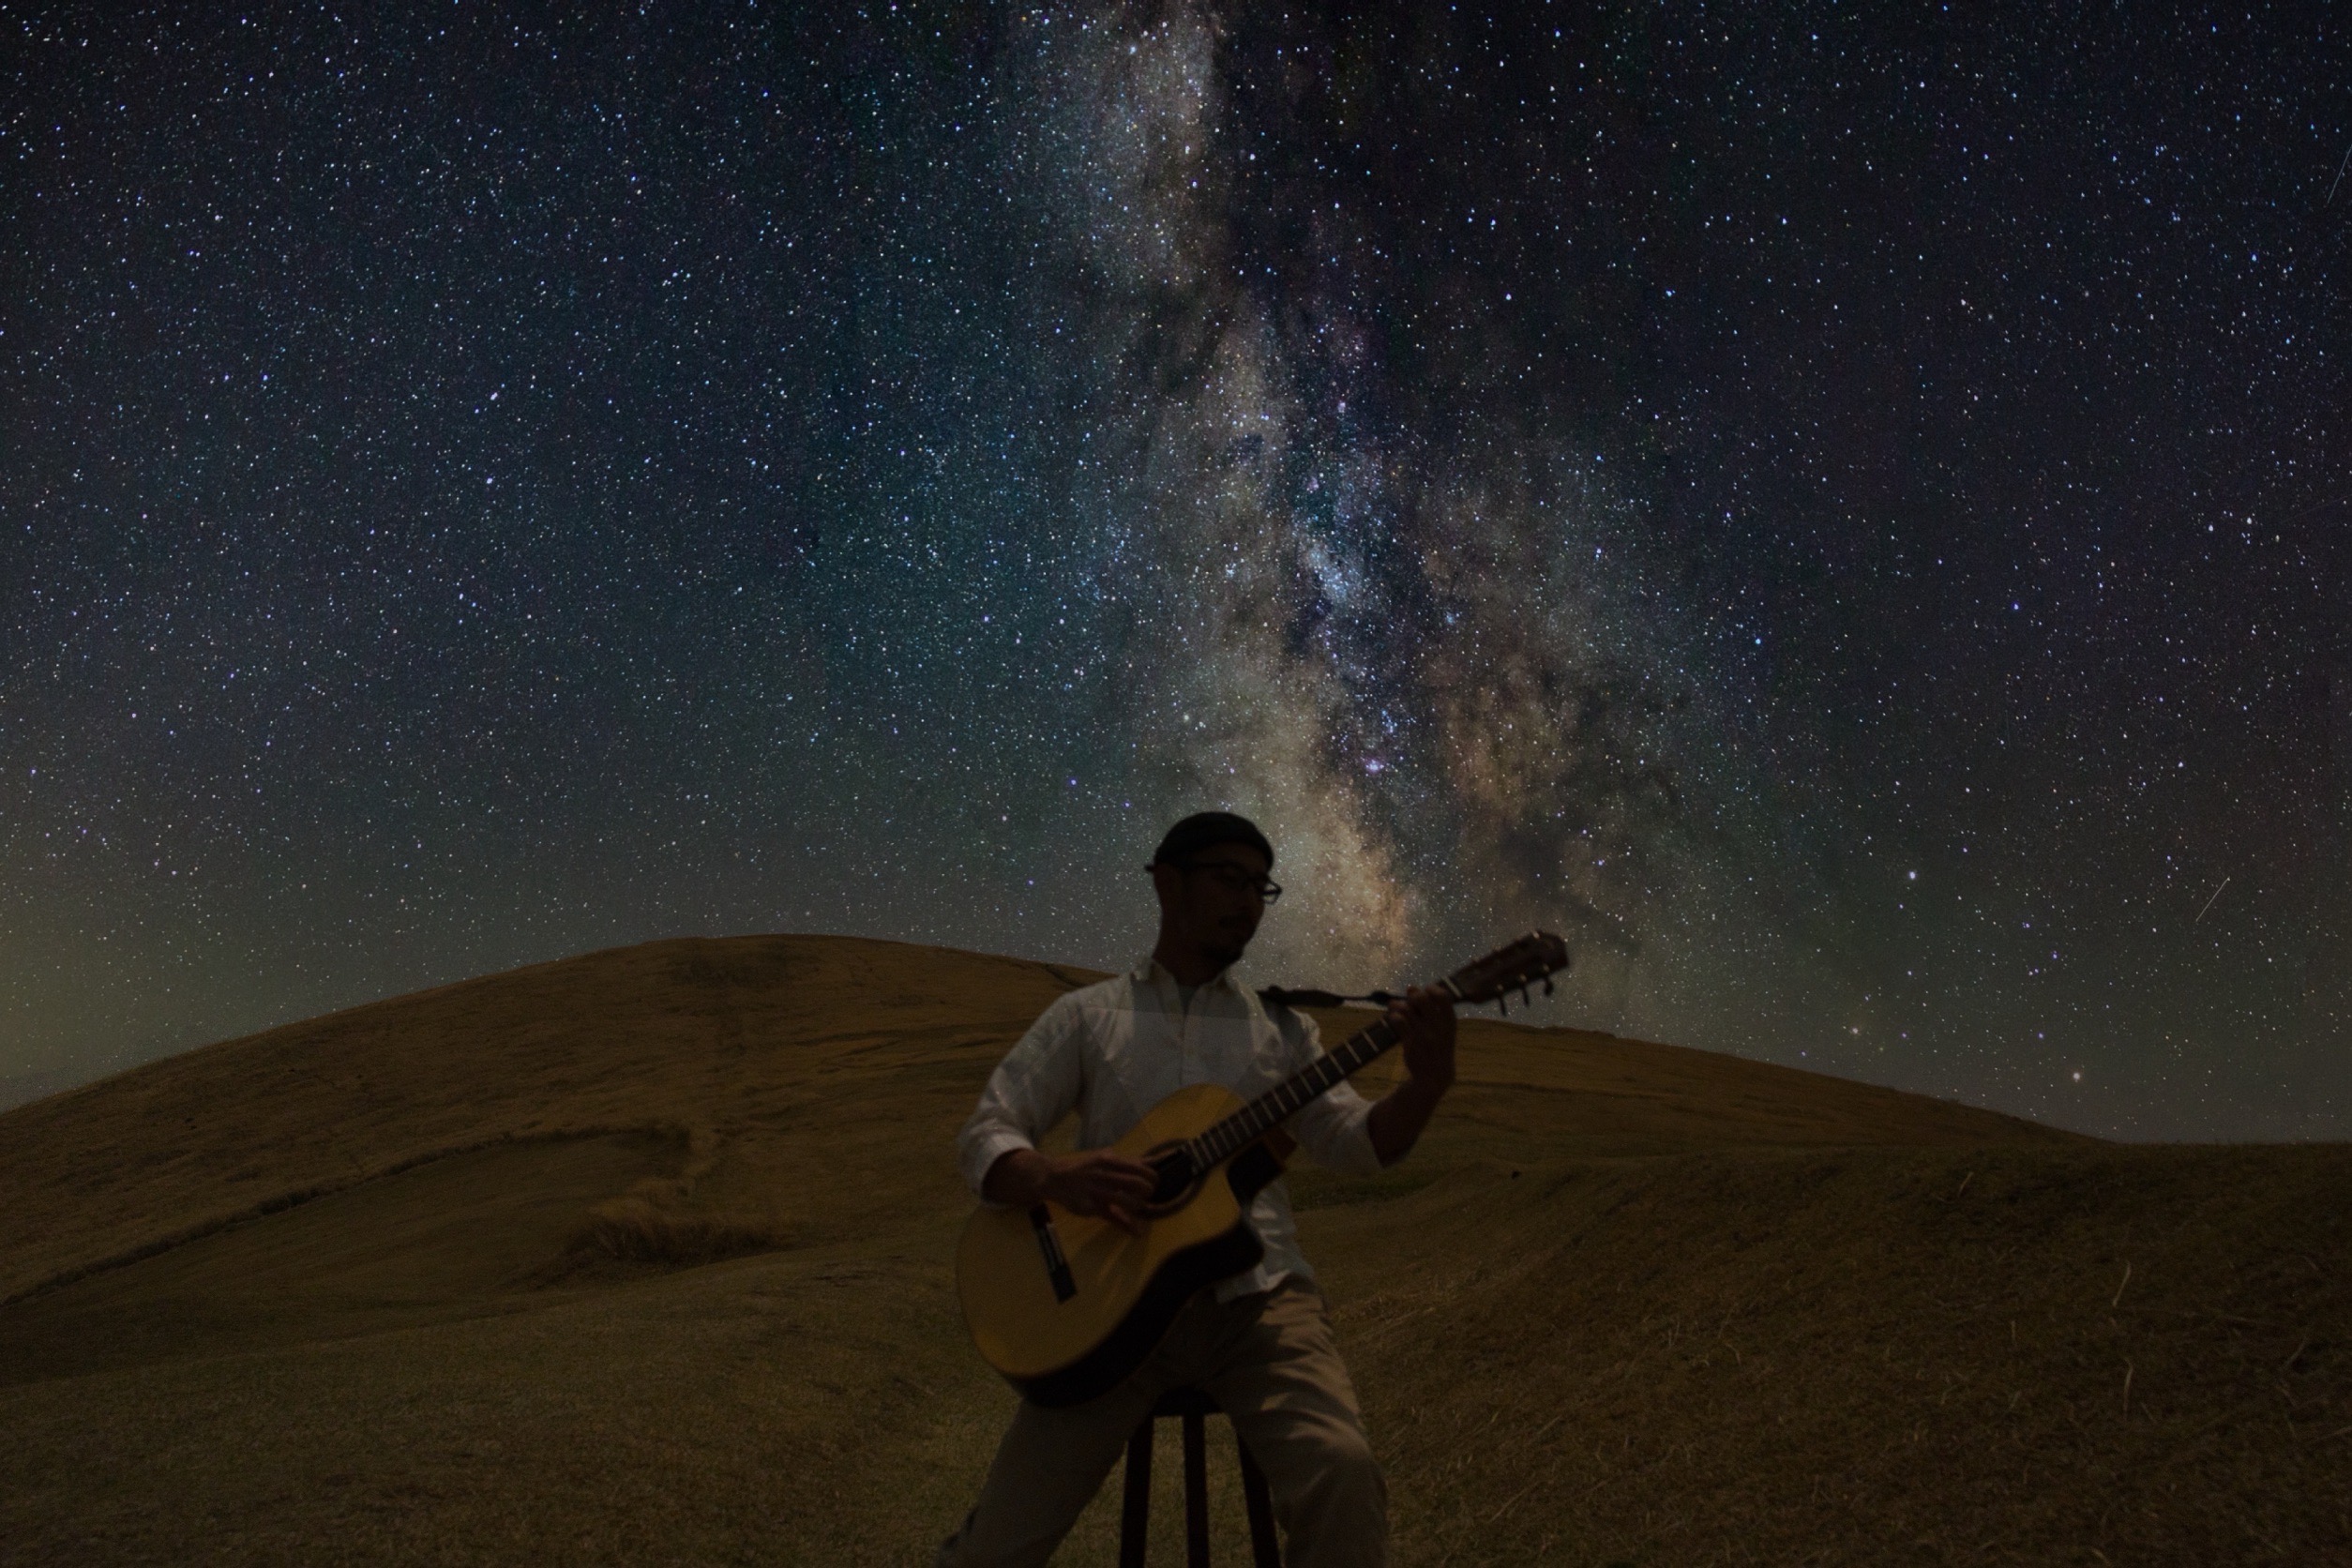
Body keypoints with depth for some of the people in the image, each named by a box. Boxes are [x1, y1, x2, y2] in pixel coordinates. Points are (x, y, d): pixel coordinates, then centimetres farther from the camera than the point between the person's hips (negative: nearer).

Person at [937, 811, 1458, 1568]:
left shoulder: (1280, 1026, 13)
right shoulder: (1086, 1016, 8)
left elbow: (1355, 1142, 4)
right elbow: (984, 1135, 3)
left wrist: (1428, 1083, -16)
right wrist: (1053, 1176, -20)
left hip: (1254, 1297, 1)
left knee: (1341, 1473, -28)